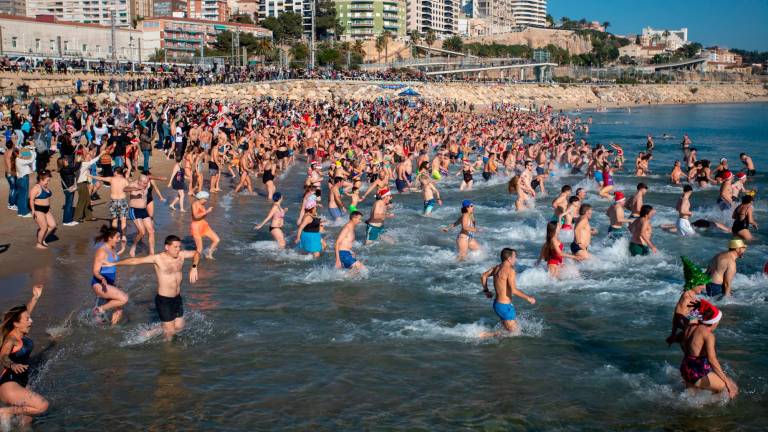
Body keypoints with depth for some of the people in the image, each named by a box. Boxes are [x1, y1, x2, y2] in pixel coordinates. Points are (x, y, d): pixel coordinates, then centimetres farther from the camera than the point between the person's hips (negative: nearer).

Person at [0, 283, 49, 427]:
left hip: (21, 383, 9)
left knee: (26, 422, 9)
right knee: (42, 406, -21)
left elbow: (25, 312, 21)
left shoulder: (21, 333, 5)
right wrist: (13, 365, -55)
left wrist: (35, 297, 21)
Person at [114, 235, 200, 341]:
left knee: (179, 327, 13)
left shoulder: (181, 255, -2)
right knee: (170, 331, 0)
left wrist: (194, 267, -5)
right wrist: (114, 264, -19)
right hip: (163, 300, -6)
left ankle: (153, 333, 29)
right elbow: (135, 261, -18)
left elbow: (196, 253, 13)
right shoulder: (158, 258, -17)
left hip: (177, 298, 6)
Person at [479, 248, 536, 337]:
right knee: (514, 333, -2)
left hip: (497, 303, 9)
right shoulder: (510, 270, -19)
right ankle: (485, 335, -9)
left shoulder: (497, 267, 7)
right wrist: (528, 298, -15)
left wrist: (486, 290, 30)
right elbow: (514, 290, -26)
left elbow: (483, 276, 20)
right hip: (505, 306, -9)